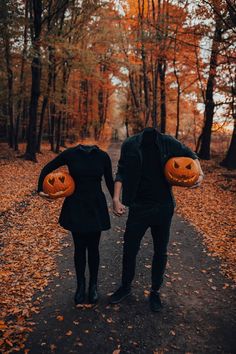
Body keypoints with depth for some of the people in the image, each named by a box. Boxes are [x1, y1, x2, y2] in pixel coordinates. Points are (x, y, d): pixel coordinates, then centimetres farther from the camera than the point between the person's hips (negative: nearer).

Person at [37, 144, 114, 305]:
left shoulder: (103, 156, -4)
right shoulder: (70, 153, -7)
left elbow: (109, 181, 6)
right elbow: (46, 169, 4)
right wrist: (40, 189, -4)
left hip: (96, 208, 1)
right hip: (76, 208, 0)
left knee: (93, 248, 8)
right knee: (79, 247, 8)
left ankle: (93, 285, 28)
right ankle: (80, 285, 29)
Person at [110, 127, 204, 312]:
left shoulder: (168, 143, -6)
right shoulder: (130, 144, -7)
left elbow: (190, 155, 9)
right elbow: (121, 172, -3)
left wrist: (200, 174, -8)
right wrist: (116, 198, -13)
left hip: (164, 208, 1)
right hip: (138, 206, 0)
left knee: (161, 251, 13)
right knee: (129, 248, 9)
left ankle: (155, 291, 36)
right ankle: (126, 286, 35)